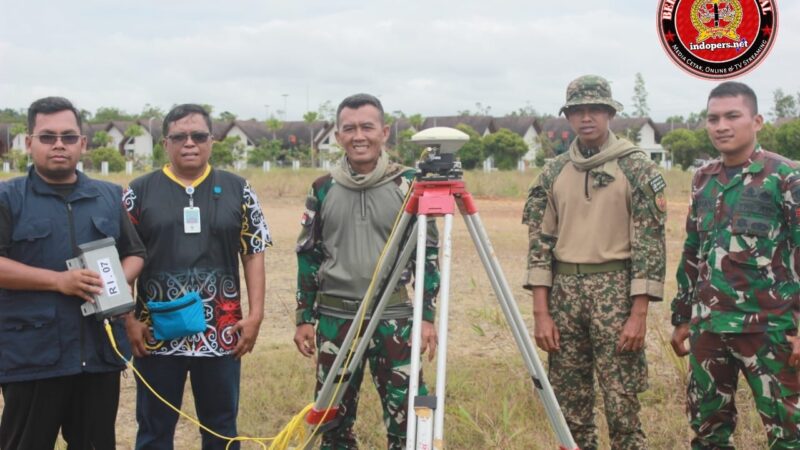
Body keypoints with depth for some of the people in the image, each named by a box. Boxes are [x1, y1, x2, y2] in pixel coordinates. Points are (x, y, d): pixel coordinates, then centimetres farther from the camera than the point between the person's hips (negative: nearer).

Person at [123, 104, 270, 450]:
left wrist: (255, 314, -2)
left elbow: (254, 254, 5)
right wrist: (128, 320, -4)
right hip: (156, 333, -1)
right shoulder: (139, 191, 2)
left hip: (222, 333, 1)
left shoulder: (237, 190, 5)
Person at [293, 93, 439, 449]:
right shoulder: (323, 189, 4)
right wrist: (304, 318, 6)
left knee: (407, 418, -3)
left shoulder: (408, 184, -1)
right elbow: (308, 256, 9)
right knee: (334, 418, 10)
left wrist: (427, 315, -3)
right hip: (335, 318, 2)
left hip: (395, 318, -2)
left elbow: (427, 252, 1)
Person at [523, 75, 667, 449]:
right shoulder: (553, 173, 9)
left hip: (616, 291, -4)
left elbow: (649, 243, -7)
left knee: (621, 406, -4)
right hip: (564, 292, 4)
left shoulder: (636, 168, -3)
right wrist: (541, 313, -1)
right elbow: (540, 242, 6)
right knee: (569, 406, 8)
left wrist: (639, 314, -13)